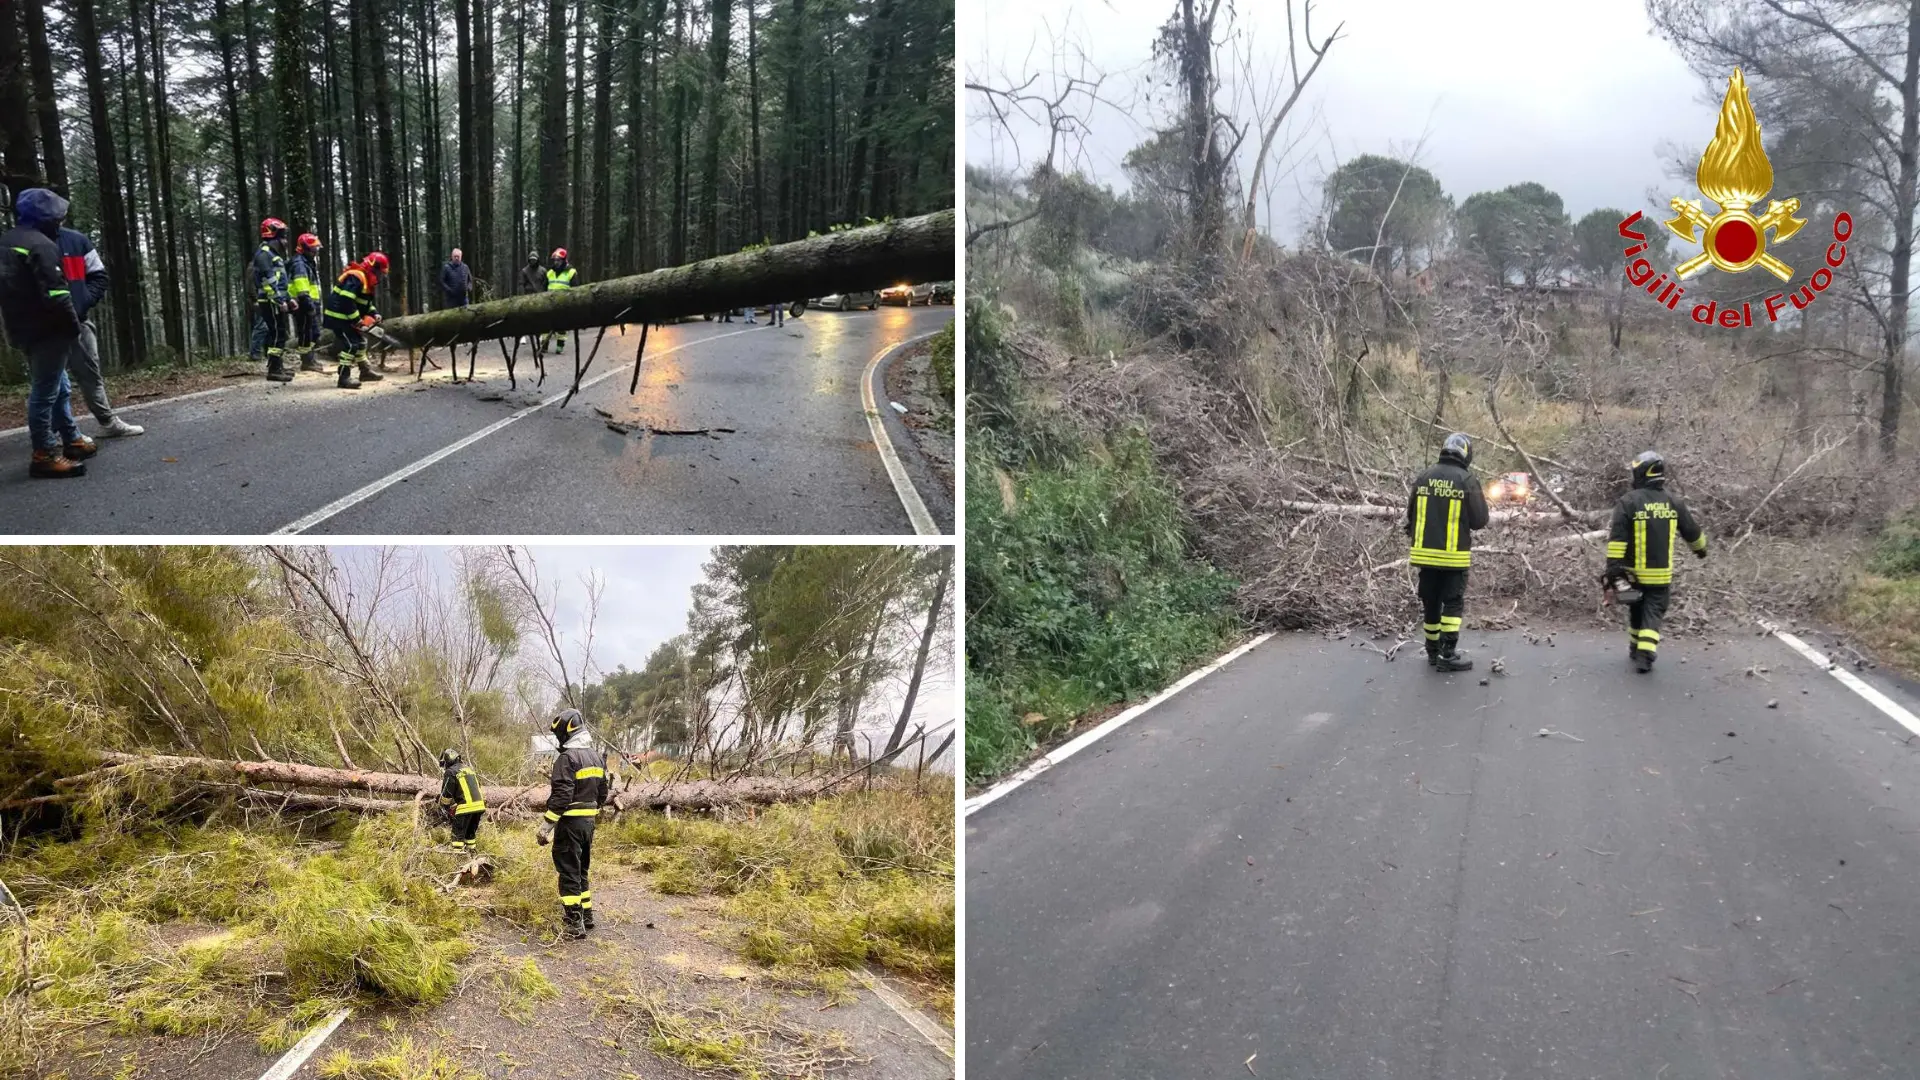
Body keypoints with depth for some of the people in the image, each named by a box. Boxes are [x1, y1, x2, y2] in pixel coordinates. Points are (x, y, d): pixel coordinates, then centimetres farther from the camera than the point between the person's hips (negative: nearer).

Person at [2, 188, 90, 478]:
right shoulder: (39, 244, -16)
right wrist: (73, 327, -14)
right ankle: (45, 455, -5)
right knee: (45, 392, -7)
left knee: (59, 388, 20)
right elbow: (55, 294, -22)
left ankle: (71, 441, 30)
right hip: (47, 332, -10)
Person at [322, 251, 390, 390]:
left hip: (346, 317, 11)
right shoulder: (355, 277, -21)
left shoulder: (366, 280, 13)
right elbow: (346, 301, -29)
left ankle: (365, 371, 34)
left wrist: (374, 314, 4)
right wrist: (357, 321, -25)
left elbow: (366, 302, 22)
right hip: (338, 316, -11)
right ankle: (344, 378, -18)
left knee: (360, 342, 20)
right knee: (351, 344, -16)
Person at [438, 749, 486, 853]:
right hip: (479, 806, 7)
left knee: (458, 835, 1)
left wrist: (445, 807, 18)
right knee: (470, 833, 21)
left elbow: (446, 794, -1)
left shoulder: (450, 772, -3)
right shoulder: (468, 768, 18)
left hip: (465, 808, -7)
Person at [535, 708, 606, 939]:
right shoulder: (596, 757, 11)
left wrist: (546, 826, -18)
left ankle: (574, 924, -2)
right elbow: (602, 794, 16)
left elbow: (561, 797, -22)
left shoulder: (567, 758, -16)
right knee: (582, 870, 19)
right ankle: (586, 915, 26)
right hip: (589, 820, 8)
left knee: (569, 872, -3)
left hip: (570, 822, -8)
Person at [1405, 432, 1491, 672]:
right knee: (1453, 604, 2)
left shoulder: (1424, 477, 1)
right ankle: (1448, 655, -1)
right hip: (1454, 555, -4)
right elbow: (1480, 520, -7)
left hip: (1425, 553, 4)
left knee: (1431, 602, 13)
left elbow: (1411, 514, 7)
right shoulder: (1466, 480, -10)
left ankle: (1433, 652, 22)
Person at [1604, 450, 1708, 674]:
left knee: (1636, 611, 18)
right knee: (1653, 614, 4)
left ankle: (1635, 650, 31)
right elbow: (1692, 532, 14)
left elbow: (1617, 539, -16)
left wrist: (1612, 570, -14)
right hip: (1661, 574, 1)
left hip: (1633, 572, -1)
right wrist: (1701, 549, 35)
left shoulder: (1628, 502, -11)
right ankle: (1645, 655, -11)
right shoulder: (1673, 503, 1)